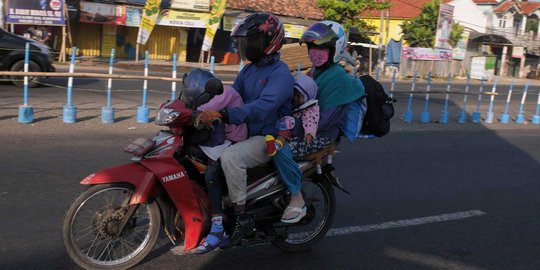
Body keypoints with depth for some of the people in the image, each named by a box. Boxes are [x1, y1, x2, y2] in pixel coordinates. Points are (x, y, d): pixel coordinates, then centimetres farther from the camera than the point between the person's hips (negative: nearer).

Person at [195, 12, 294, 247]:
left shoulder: (280, 74, -16)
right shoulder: (248, 70, 14)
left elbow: (262, 107, -31)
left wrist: (224, 116, -42)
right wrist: (205, 109, -6)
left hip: (268, 138, -9)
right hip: (246, 133, 9)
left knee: (230, 157, -34)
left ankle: (241, 217, -20)